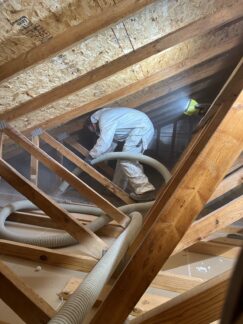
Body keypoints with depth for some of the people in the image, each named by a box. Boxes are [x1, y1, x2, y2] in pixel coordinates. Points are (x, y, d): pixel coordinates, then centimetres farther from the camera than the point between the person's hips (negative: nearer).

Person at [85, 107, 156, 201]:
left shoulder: (104, 119, -9)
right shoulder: (107, 117, 24)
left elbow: (104, 142, -16)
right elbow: (112, 142, 28)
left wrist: (91, 156, -3)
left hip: (142, 128, -11)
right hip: (145, 127, 11)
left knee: (126, 160, -14)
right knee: (131, 160, 14)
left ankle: (145, 191, -18)